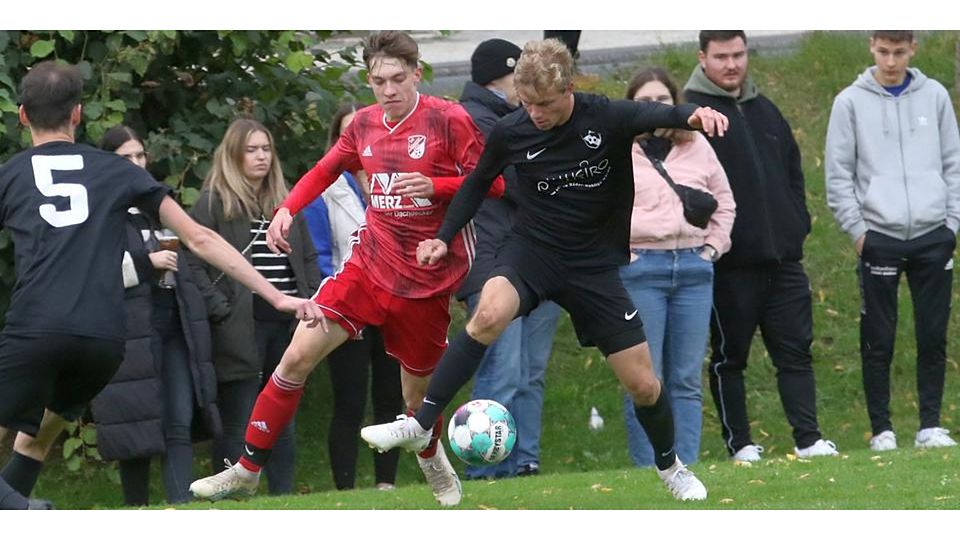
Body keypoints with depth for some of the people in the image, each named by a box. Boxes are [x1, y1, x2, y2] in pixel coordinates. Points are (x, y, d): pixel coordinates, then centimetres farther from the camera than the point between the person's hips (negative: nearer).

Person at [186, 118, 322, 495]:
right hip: (241, 332, -6)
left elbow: (308, 258, 22)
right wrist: (220, 310, -16)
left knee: (284, 422, 10)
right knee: (238, 425, -4)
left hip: (285, 326, 6)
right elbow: (192, 263, -10)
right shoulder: (213, 204, -3)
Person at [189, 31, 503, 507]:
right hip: (369, 267, 3)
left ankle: (434, 464, 44)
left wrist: (435, 186, -22)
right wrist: (288, 208, 5)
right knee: (298, 356, -10)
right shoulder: (365, 124, 4)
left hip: (424, 282, -3)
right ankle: (246, 471, -3)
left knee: (418, 397, 8)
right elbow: (326, 169, 22)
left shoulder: (448, 120, -10)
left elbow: (492, 183, -8)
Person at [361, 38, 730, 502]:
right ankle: (420, 426, -30)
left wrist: (695, 114, -52)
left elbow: (660, 115, -29)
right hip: (531, 250, 0)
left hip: (595, 266, 0)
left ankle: (670, 466, 33)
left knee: (643, 384, 2)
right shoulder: (511, 133, -9)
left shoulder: (607, 119, -14)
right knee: (490, 312, -35)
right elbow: (478, 182, 10)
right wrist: (444, 238, 7)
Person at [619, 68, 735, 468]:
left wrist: (714, 246, 11)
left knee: (687, 379, 4)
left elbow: (724, 202, 22)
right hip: (639, 270, -4)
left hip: (693, 269, 4)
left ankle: (687, 468, 7)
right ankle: (648, 471, -4)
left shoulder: (697, 148, 13)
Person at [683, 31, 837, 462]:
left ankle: (808, 439, 3)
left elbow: (793, 171, 23)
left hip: (783, 258, 6)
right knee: (729, 357, 3)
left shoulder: (765, 111, 16)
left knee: (796, 351, 3)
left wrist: (798, 224, 12)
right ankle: (739, 445, 8)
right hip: (729, 261, -6)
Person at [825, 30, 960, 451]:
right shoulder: (851, 102, 1)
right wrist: (856, 229, -4)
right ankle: (881, 429, 6)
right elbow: (838, 174, 1)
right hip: (879, 238, -2)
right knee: (878, 341, 0)